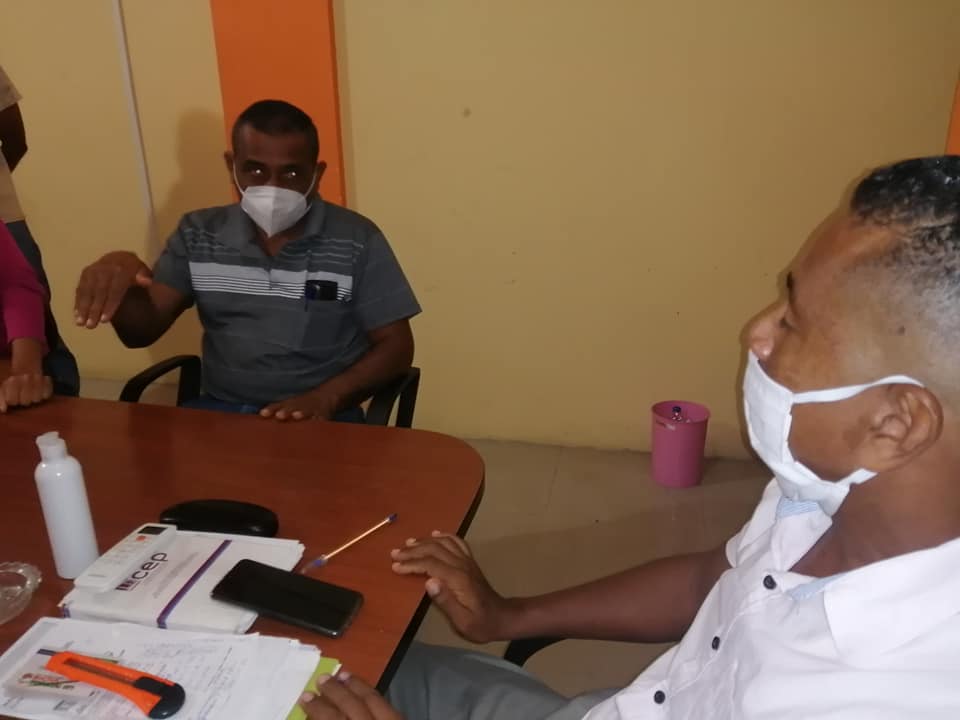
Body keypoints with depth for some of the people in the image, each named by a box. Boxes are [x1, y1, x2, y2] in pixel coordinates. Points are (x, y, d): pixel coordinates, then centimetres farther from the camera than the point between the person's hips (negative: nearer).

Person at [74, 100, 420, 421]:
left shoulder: (356, 240, -5)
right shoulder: (198, 234, 5)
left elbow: (396, 345, -3)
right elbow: (141, 332, 2)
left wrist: (326, 398, -19)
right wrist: (122, 276, -19)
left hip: (318, 418, -2)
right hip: (218, 411, 3)